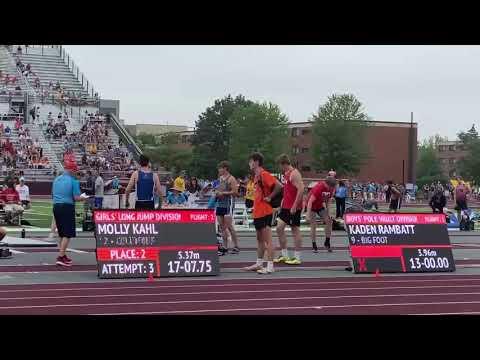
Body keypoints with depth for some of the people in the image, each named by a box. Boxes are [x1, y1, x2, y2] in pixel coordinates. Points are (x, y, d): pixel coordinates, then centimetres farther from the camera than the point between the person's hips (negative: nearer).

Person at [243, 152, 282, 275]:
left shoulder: (264, 174, -14)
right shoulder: (257, 176, 15)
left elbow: (278, 186, -24)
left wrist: (269, 197, -17)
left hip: (265, 212, -10)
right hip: (258, 212, 10)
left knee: (267, 240, -8)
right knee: (260, 239, 18)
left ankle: (270, 266, -6)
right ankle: (259, 264, 27)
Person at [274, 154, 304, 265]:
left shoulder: (294, 174, -15)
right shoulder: (287, 174, 15)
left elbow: (301, 189, -23)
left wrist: (294, 206, -24)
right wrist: (282, 203, 18)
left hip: (293, 208, -10)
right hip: (286, 207, 10)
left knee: (295, 230, -2)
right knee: (279, 228, 7)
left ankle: (297, 258, 5)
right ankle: (284, 255, 14)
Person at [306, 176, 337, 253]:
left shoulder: (331, 189, -11)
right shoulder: (318, 187, -32)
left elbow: (328, 200, 4)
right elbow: (310, 201, -32)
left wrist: (328, 212, -1)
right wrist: (308, 215, -36)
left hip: (320, 206, 6)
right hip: (312, 206, -6)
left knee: (329, 221, -5)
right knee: (313, 225, -11)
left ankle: (327, 243, 5)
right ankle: (314, 246, -2)